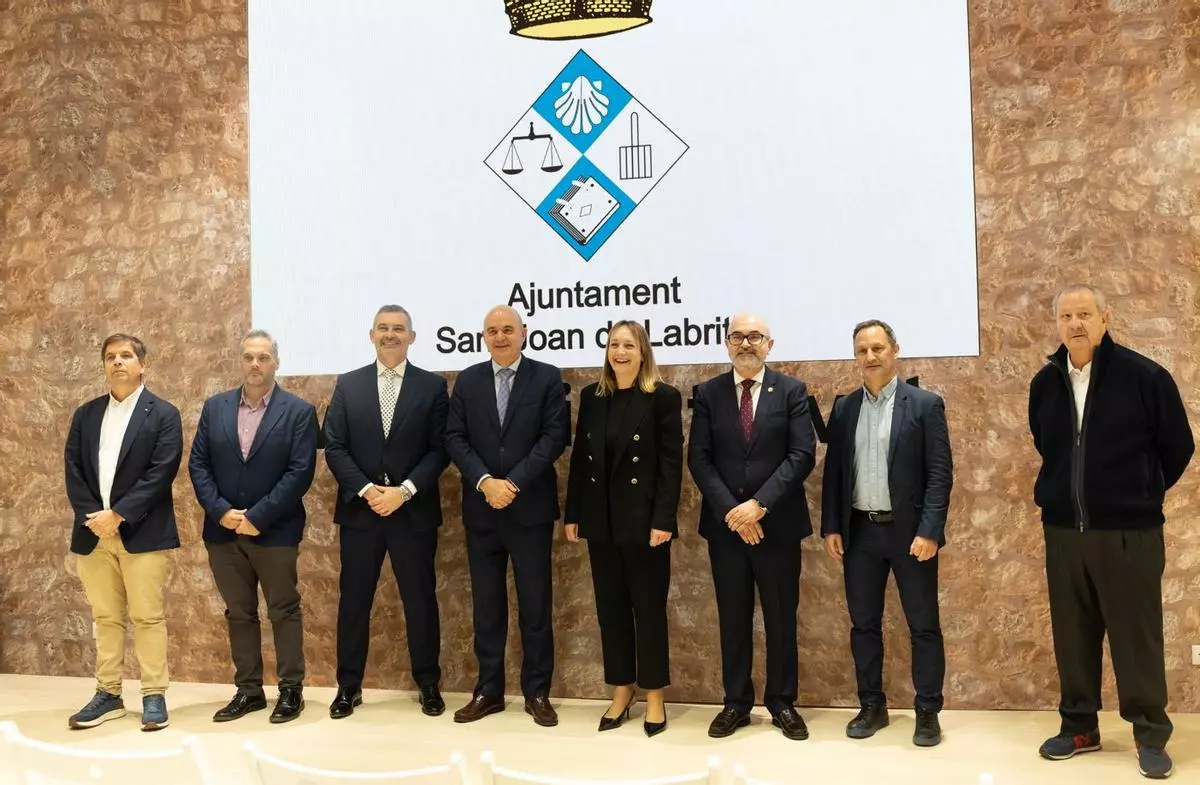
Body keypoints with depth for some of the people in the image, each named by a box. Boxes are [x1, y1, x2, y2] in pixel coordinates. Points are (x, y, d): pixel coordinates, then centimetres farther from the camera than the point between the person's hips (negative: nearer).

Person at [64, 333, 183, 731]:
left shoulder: (163, 414, -1)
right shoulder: (85, 414, 13)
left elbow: (161, 472, -11)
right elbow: (73, 469, 6)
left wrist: (118, 515, -16)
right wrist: (92, 516, -9)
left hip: (142, 533, -4)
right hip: (93, 532, 4)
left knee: (148, 617, 0)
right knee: (105, 617, 11)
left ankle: (154, 696, 8)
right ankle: (108, 694, 20)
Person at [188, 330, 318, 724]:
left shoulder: (299, 411, -5)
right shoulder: (215, 406, 7)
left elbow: (300, 472, -12)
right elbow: (198, 464, 4)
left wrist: (257, 517, -16)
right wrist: (221, 511, -10)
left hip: (274, 531, -4)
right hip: (223, 529, 4)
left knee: (284, 611, 6)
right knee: (238, 613, 12)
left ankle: (291, 689, 17)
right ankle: (248, 690, 23)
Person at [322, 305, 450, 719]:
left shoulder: (432, 386, 2)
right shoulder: (348, 385, 7)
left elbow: (440, 449, -3)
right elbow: (334, 447, 1)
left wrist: (404, 491, -15)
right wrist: (366, 490, -12)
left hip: (414, 510, -1)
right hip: (359, 509, 1)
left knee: (420, 599, 7)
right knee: (353, 600, 8)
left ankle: (428, 684, 21)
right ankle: (348, 686, 21)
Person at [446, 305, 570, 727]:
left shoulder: (547, 377, 0)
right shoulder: (467, 380, 8)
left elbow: (555, 436, -8)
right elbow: (455, 438, 1)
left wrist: (513, 483, -15)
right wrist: (486, 481, -14)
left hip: (530, 506, -2)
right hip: (481, 508, 3)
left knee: (535, 602, 4)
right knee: (486, 603, 9)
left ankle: (537, 692, 15)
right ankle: (488, 690, 19)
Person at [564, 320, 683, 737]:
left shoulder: (664, 397, -5)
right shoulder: (591, 396, 8)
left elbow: (671, 463, -9)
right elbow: (579, 458, 9)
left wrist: (662, 520, -15)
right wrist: (572, 514, 5)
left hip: (644, 519, -4)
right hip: (601, 520, 5)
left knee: (649, 610, 4)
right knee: (610, 610, 10)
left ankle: (654, 699, 17)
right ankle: (621, 694, 23)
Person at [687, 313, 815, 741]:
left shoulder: (791, 390, 0)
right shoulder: (708, 393, 4)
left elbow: (802, 455, -8)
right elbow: (698, 459, -2)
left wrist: (759, 505, -16)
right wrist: (730, 511, -13)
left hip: (777, 523, -1)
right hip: (724, 523, 1)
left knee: (781, 617, 9)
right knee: (733, 618, 10)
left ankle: (782, 704, 22)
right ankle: (736, 703, 22)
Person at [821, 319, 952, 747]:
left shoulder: (925, 404, -3)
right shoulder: (844, 408, 8)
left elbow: (940, 474, -7)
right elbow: (833, 471, 9)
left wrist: (929, 531, -15)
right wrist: (831, 527, 2)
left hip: (909, 531, -3)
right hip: (859, 532, 4)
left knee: (923, 625, 4)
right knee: (864, 624, 10)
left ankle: (928, 712, 16)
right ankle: (872, 706, 23)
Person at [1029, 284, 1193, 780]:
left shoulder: (1144, 376, -9)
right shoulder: (1044, 384, 4)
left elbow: (1178, 446, 2)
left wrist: (1141, 494, 11)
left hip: (1130, 533, -4)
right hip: (1062, 532, 4)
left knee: (1137, 636, 4)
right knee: (1072, 636, 11)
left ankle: (1151, 735, 18)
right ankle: (1079, 727, 24)